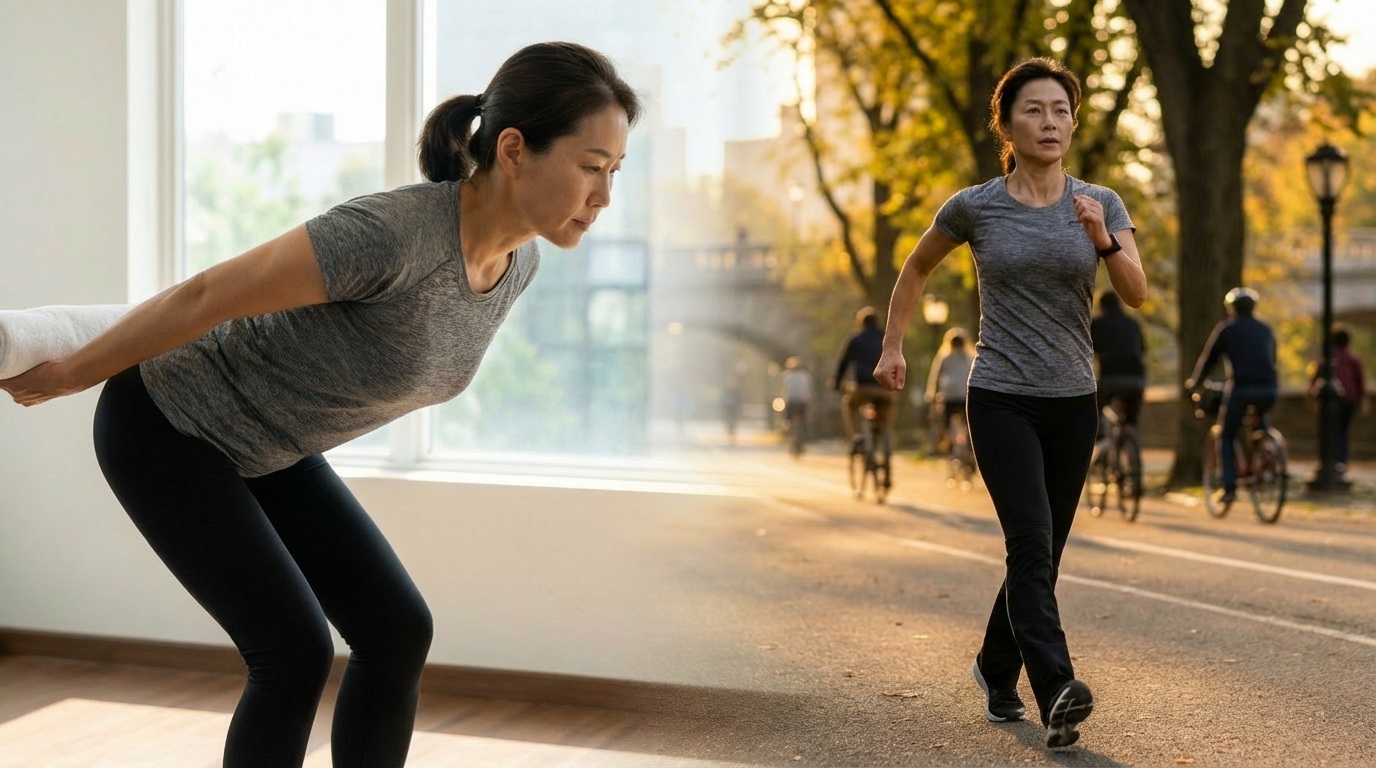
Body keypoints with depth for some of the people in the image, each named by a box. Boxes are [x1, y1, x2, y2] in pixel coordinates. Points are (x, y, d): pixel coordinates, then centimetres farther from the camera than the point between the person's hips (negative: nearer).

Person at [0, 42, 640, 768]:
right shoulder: (392, 231, -36)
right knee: (297, 652, -13)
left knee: (397, 631, -1)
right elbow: (205, 296, -26)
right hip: (164, 428, -8)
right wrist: (65, 377, -13)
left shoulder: (515, 259, -9)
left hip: (261, 444, 8)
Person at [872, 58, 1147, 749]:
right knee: (1031, 542, -19)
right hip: (1001, 400, -3)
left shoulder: (1101, 205, 2)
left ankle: (996, 669, 32)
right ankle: (1056, 692, -27)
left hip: (1073, 403, 3)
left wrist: (1104, 243, -28)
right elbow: (915, 269, 14)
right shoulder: (975, 207, -3)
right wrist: (892, 347, 12)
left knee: (1042, 554, 12)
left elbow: (1137, 294, -11)